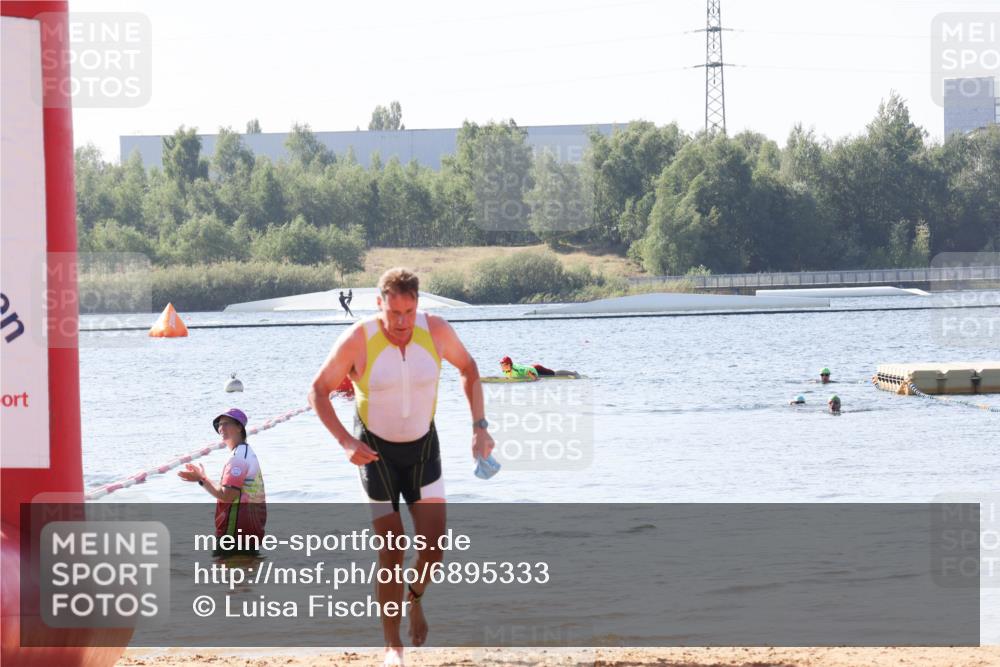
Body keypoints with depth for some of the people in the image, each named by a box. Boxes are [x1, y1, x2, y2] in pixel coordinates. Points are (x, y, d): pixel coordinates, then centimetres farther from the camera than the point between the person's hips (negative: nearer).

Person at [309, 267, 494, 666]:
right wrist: (346, 441, -24)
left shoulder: (436, 331, -15)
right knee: (391, 553, -4)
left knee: (434, 544, -7)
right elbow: (318, 392, -12)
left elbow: (468, 368, 5)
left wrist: (479, 426, -2)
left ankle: (415, 599, 27)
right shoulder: (357, 341, -22)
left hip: (423, 446, 2)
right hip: (375, 450, -2)